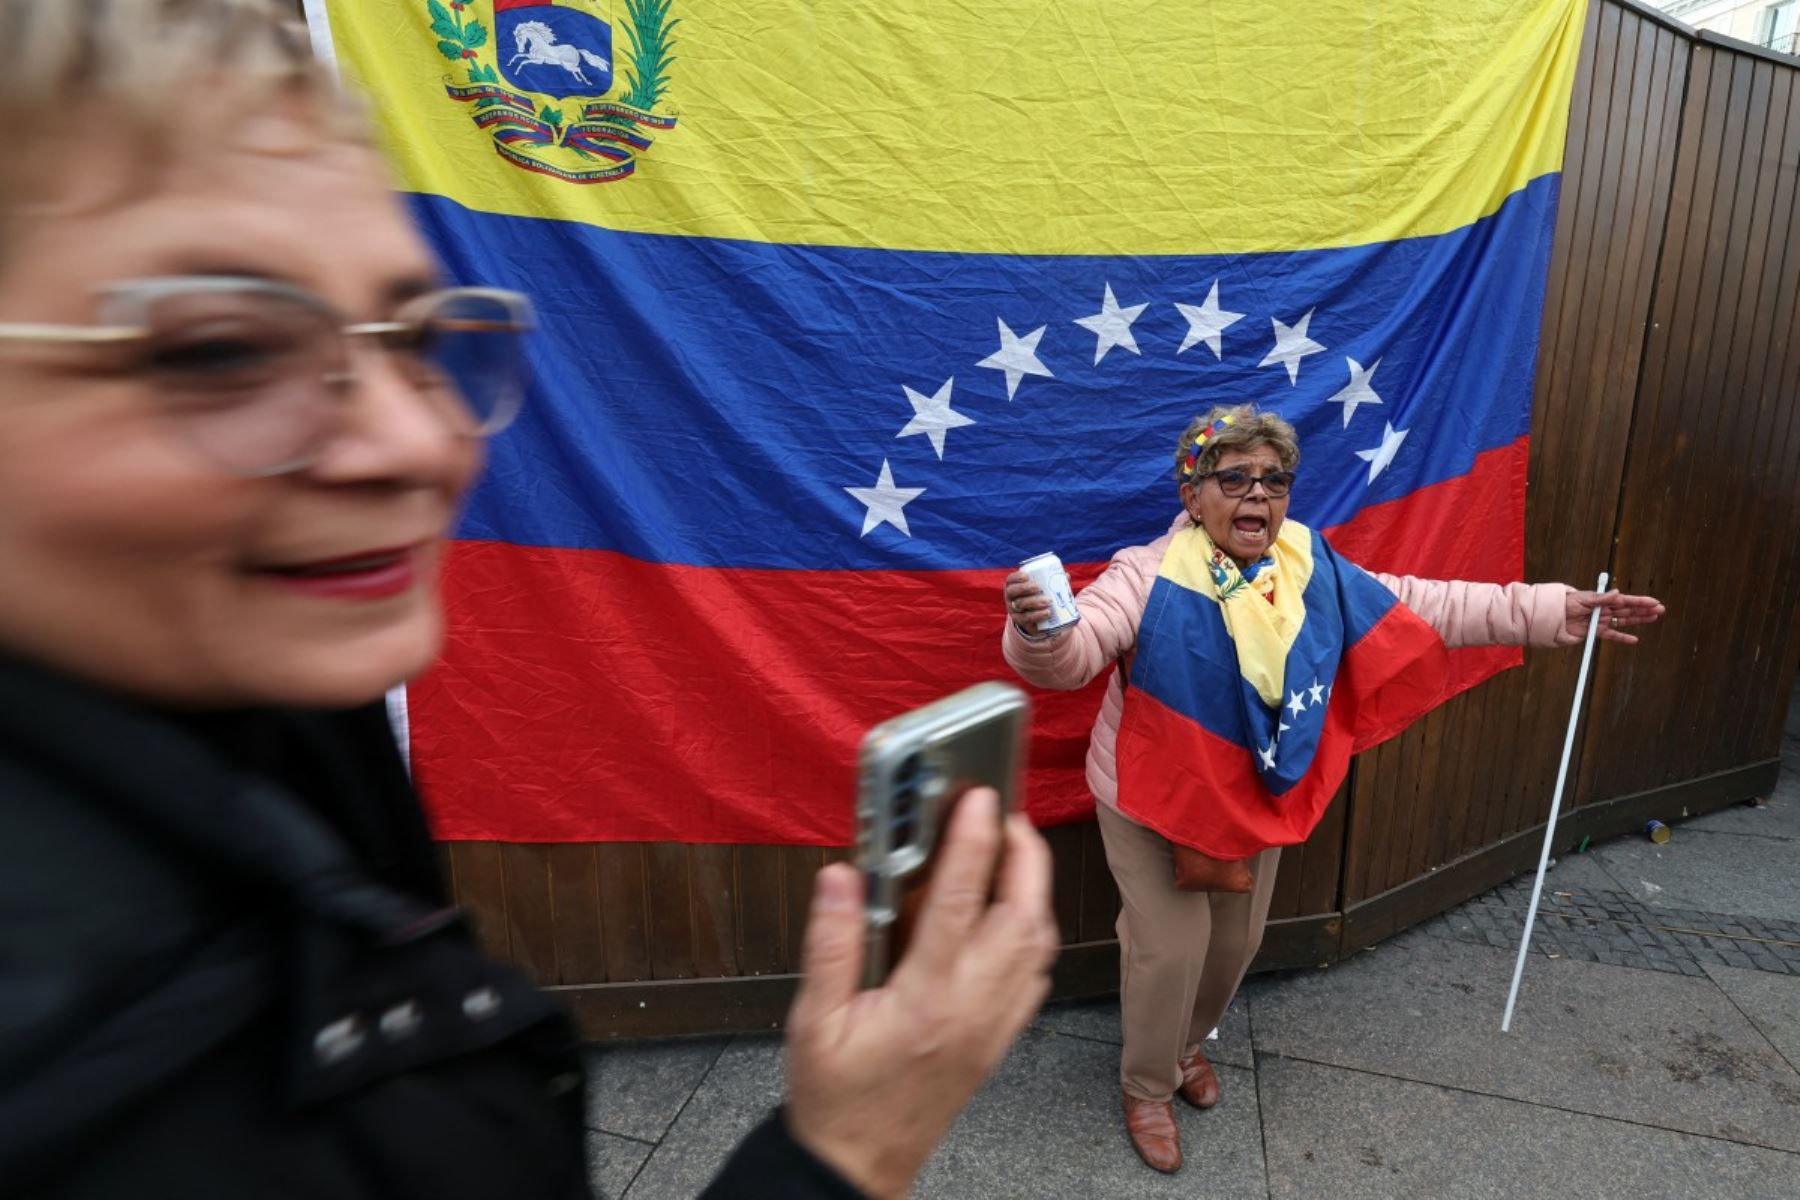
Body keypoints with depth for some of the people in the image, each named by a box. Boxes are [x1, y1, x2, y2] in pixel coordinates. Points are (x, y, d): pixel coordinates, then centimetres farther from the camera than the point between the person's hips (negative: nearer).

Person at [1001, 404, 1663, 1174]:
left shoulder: (1314, 572, -5)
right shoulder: (1150, 578, -25)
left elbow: (1421, 607, 3)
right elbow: (1074, 654, -38)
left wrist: (1555, 611, 0)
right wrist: (1040, 630, -63)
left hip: (1255, 797, 6)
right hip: (1153, 800, -6)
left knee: (1235, 942, 21)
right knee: (1170, 949, 1)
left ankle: (1186, 1044, 52)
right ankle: (1146, 1087, 30)